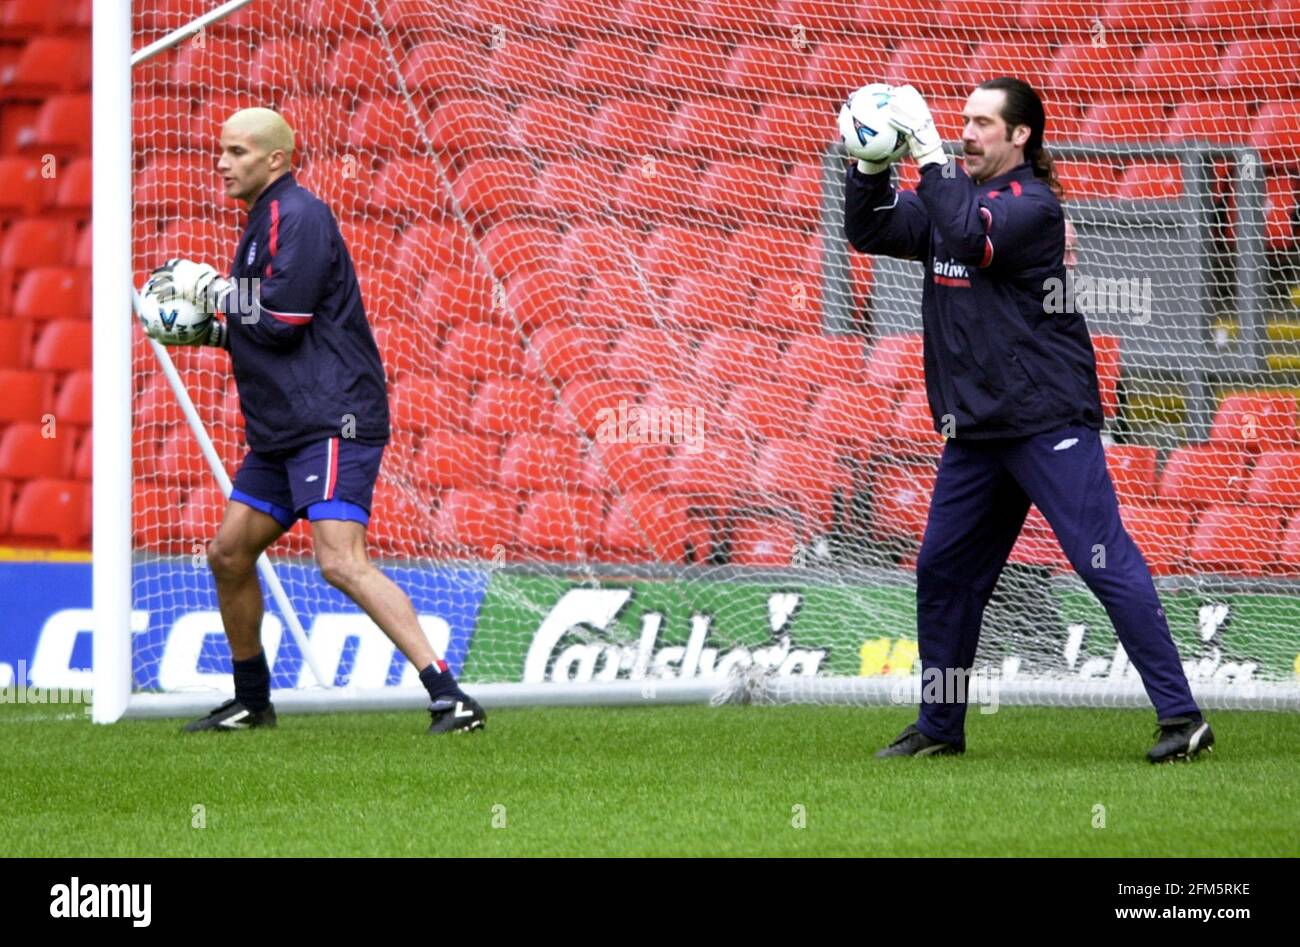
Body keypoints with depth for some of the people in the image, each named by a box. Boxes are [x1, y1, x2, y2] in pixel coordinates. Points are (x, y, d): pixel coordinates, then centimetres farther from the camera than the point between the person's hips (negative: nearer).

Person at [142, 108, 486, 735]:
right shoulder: (264, 221, 19)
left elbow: (281, 318, -20)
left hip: (332, 421, -11)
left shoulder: (298, 217, -12)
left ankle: (449, 697, -26)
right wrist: (205, 324, 11)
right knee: (228, 554, 14)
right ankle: (251, 702, 28)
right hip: (281, 430, 11)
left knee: (341, 562, -21)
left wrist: (208, 286, -8)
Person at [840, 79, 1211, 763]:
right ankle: (940, 726, 22)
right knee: (943, 572, 11)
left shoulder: (1031, 204, -10)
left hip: (1049, 421, -8)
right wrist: (868, 164, -3)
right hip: (974, 428, 8)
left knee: (1106, 564, -11)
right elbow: (868, 232, 12)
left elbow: (972, 237, -27)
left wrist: (928, 154, -25)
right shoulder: (952, 195, 13)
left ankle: (1180, 716, -11)